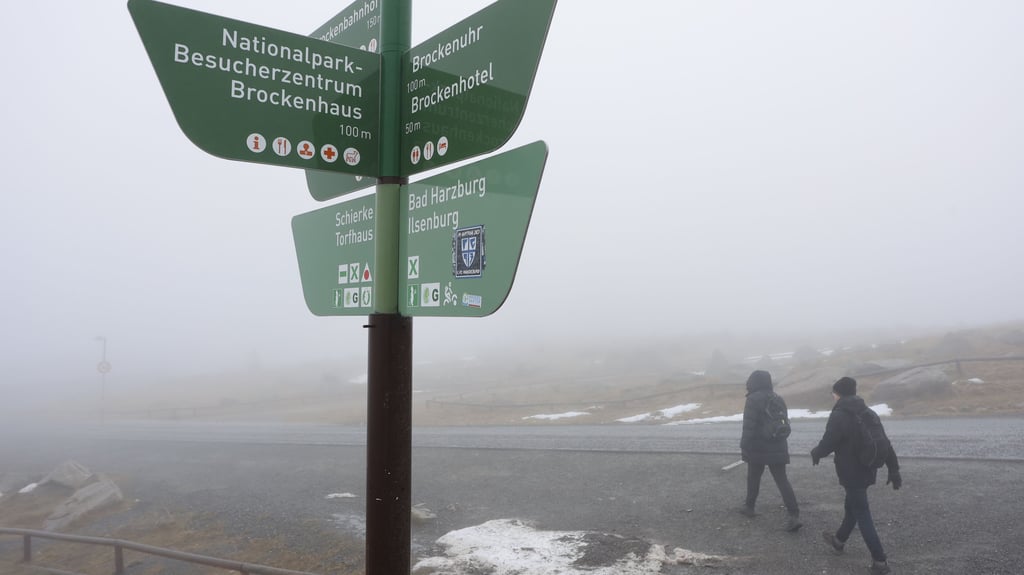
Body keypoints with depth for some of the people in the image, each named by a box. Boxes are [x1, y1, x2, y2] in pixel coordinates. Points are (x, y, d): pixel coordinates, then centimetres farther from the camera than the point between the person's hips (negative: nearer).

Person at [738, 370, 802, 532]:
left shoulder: (753, 399, -13)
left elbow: (749, 426, -18)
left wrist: (744, 446, -12)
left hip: (758, 447, -5)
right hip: (777, 447, 5)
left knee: (753, 477, 13)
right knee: (782, 479, 2)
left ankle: (749, 506, 28)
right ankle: (793, 515, -9)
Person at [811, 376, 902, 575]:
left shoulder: (838, 415, -17)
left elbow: (827, 443, -18)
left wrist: (815, 453, 4)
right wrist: (894, 470, 12)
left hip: (851, 472, -8)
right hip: (867, 470, 8)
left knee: (862, 516, -1)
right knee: (852, 507, 24)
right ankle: (838, 541, 44)